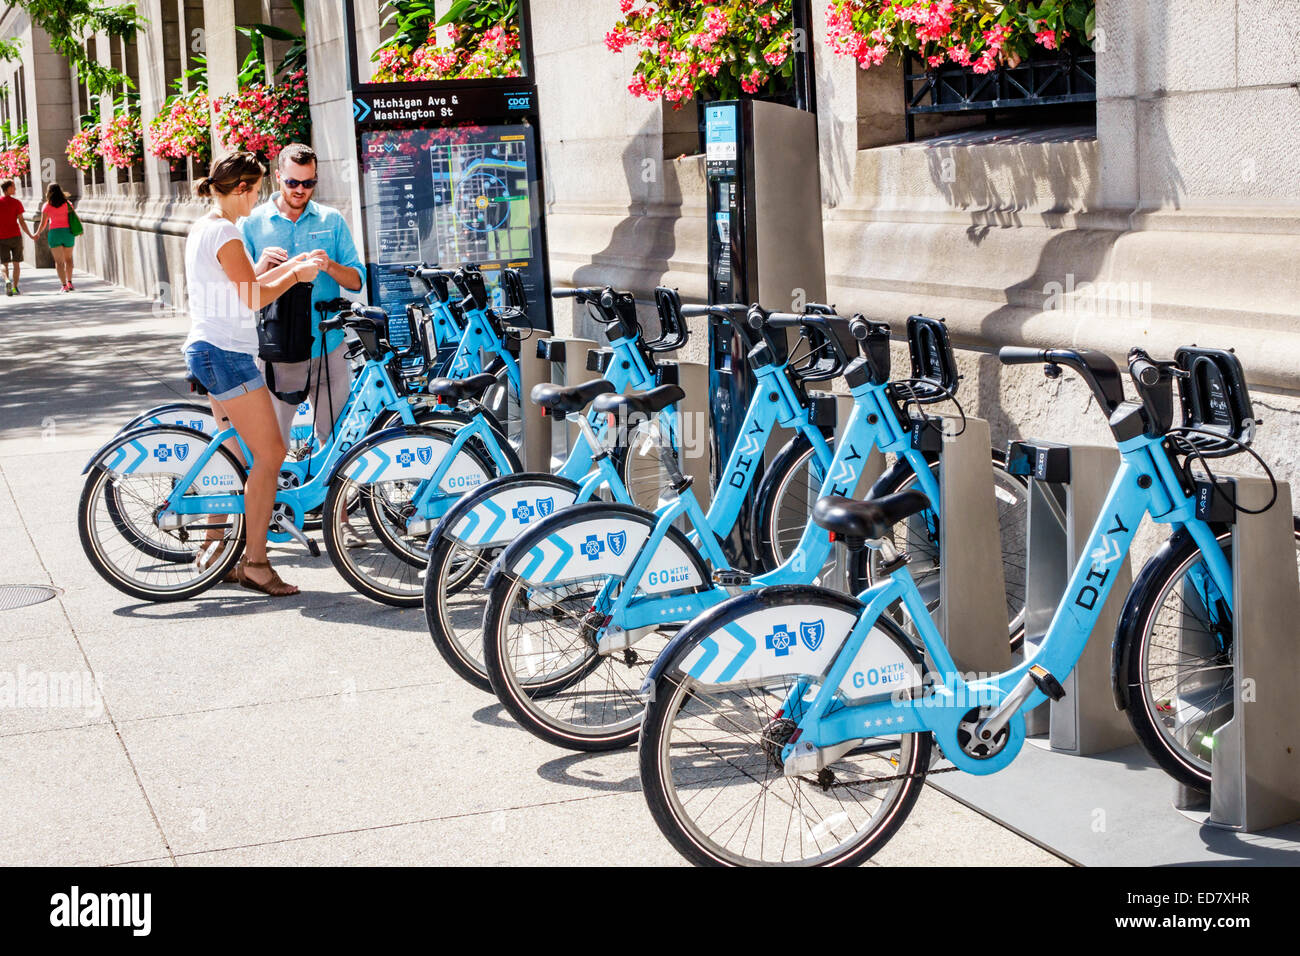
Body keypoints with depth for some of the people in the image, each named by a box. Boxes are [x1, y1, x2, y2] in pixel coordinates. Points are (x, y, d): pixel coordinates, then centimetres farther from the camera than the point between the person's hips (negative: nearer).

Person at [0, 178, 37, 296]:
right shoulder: (16, 203, -4)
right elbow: (21, 221, -5)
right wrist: (31, 236, 4)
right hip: (15, 236, -1)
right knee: (16, 262, 8)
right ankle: (15, 287, 1)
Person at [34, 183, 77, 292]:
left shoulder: (46, 206, -1)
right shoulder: (67, 204, 2)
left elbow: (43, 224, 0)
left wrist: (37, 233, 18)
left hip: (54, 233, -2)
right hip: (68, 232, 2)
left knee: (59, 261, 2)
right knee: (68, 258, 20)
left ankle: (64, 285, -7)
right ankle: (69, 282, 13)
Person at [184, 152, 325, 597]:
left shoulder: (203, 227, 16)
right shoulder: (224, 233, -15)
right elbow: (253, 297, -16)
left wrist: (291, 264, 18)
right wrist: (297, 275, -3)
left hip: (208, 350, 11)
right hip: (227, 354, -11)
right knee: (269, 455, -8)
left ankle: (215, 545, 25)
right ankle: (255, 562, -5)